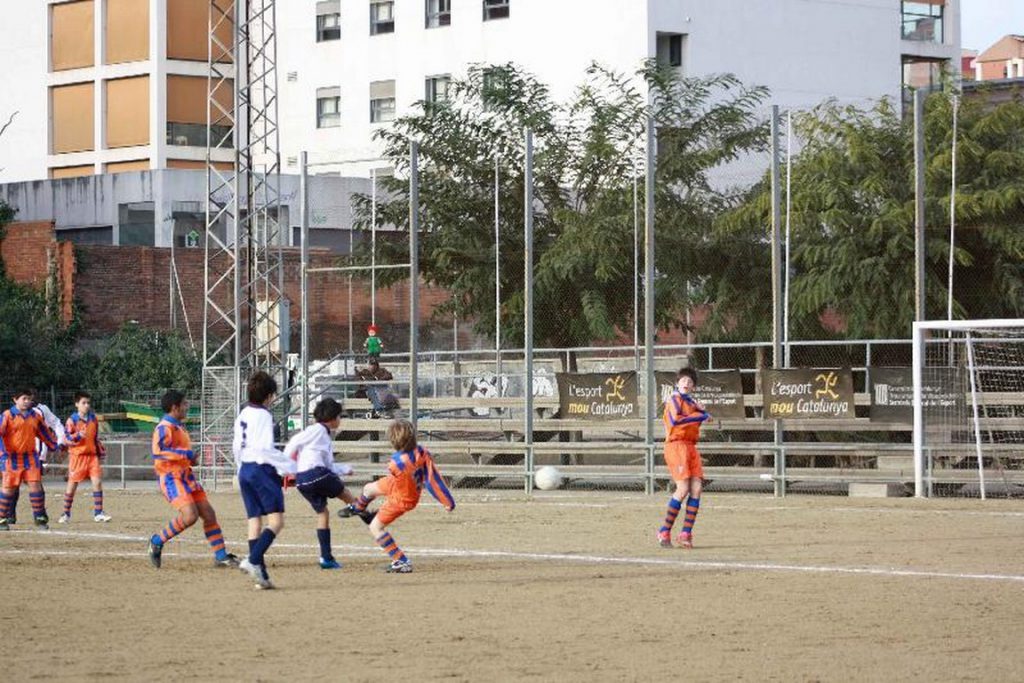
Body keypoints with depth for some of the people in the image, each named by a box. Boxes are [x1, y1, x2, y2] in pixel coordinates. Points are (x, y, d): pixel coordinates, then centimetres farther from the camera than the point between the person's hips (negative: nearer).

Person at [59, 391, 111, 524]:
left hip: (92, 455, 4)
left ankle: (98, 513, -3)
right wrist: (78, 436, -24)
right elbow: (66, 438, -8)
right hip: (77, 455, -4)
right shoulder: (72, 420, -5)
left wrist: (100, 450, 17)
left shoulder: (93, 419, 9)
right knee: (72, 485, 2)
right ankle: (66, 514, 15)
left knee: (97, 482, -8)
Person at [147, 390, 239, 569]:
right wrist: (186, 454, -22)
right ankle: (157, 541, -6)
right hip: (172, 478, -10)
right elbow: (158, 452, -28)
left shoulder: (179, 426, 19)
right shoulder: (164, 428, -12)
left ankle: (221, 556, 9)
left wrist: (191, 459, 16)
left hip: (186, 477, 10)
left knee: (208, 513, 4)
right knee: (190, 515, -23)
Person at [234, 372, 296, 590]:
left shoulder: (243, 414, 14)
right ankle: (253, 560, -26)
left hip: (245, 470, 9)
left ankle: (260, 573, 4)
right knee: (276, 521, -9)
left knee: (255, 521, 7)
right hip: (262, 469, -9)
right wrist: (289, 465, -12)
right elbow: (266, 448, -18)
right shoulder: (263, 415, -11)